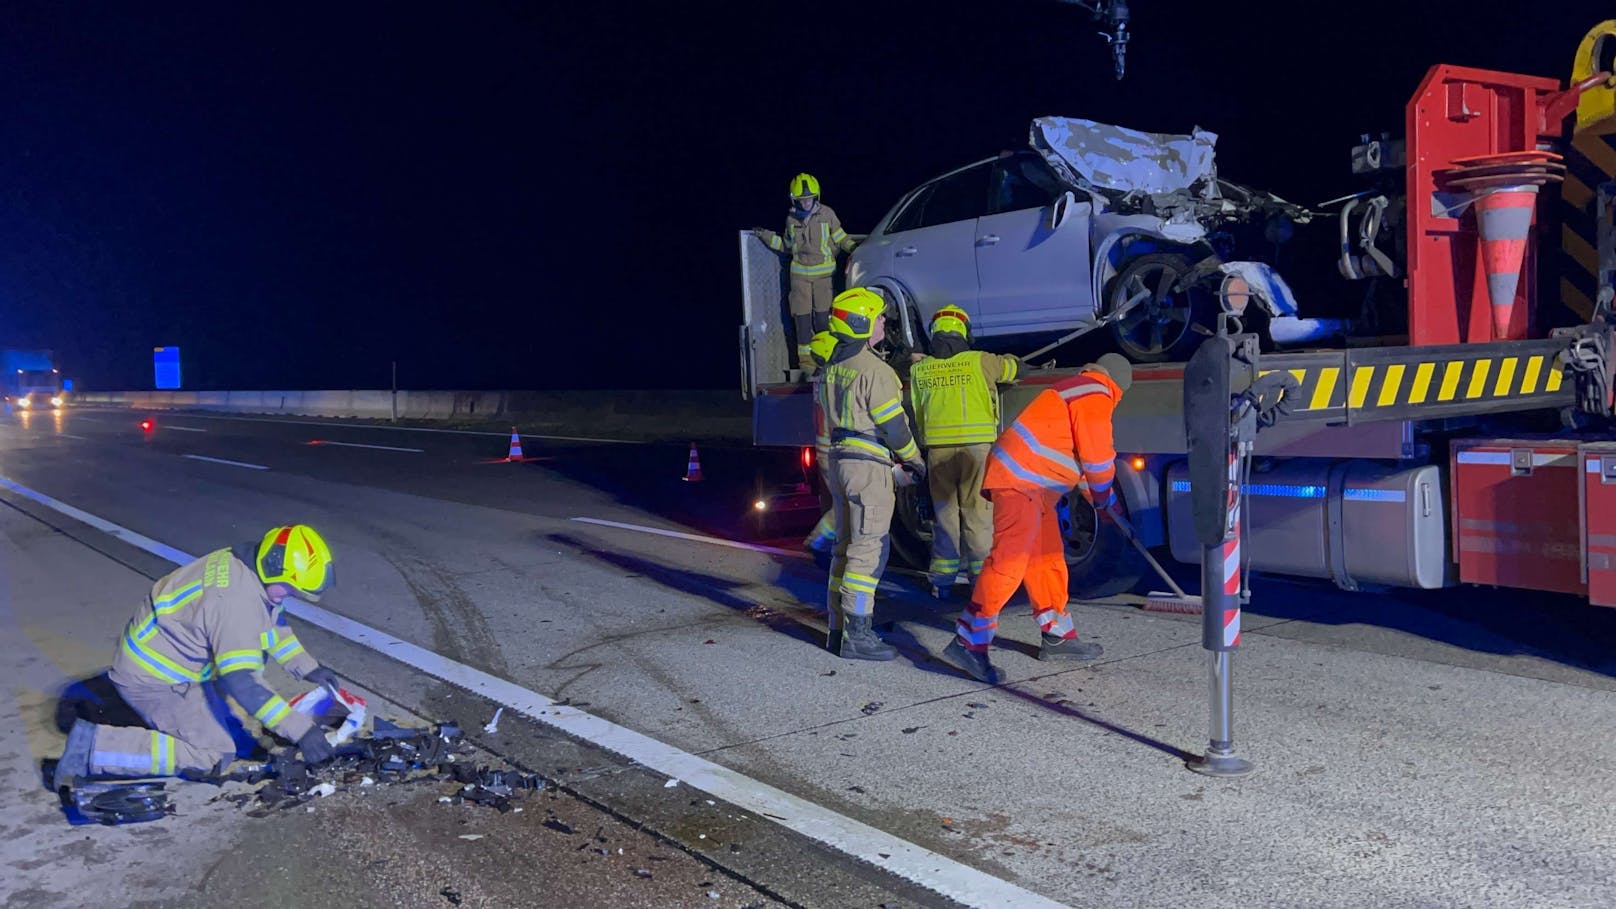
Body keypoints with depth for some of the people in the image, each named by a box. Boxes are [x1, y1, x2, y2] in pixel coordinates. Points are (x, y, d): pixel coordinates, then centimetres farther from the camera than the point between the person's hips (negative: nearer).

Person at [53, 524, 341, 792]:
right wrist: (301, 730, -31)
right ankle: (94, 745, -14)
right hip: (152, 677, -10)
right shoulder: (237, 602, -32)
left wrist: (308, 668, 9)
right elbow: (241, 682, -34)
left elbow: (274, 622, 16)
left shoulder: (247, 564, -3)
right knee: (215, 755, -14)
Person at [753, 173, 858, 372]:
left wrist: (854, 247, -10)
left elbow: (840, 238, 5)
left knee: (823, 315, 0)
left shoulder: (827, 214, -3)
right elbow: (786, 247, 18)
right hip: (800, 273, 1)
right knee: (802, 315, -1)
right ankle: (805, 355, 6)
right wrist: (766, 236, 12)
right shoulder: (791, 219, 5)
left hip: (824, 272, -1)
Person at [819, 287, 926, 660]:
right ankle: (856, 635, -5)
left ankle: (838, 628, 19)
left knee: (847, 546, 14)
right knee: (869, 549, -6)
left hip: (840, 460, 9)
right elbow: (893, 424, -15)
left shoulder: (834, 366, 13)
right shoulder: (873, 370, -15)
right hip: (869, 466, -9)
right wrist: (914, 459, 2)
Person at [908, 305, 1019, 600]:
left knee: (945, 512, 11)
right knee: (978, 512, 4)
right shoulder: (980, 361, 2)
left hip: (938, 449, 2)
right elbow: (1012, 367, 19)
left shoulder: (919, 370, 8)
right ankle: (982, 575, 6)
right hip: (977, 445, -2)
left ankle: (942, 581, 14)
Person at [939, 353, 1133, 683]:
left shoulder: (1078, 390, 27)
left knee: (1047, 558, 16)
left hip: (1032, 485, 11)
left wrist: (1101, 498, 33)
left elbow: (1077, 455, 32)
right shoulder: (1095, 396, -6)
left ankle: (1057, 637, 26)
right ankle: (968, 643, -20)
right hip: (1021, 480, -11)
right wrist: (1105, 497, 8)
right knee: (1010, 559, -17)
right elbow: (1096, 455, -9)